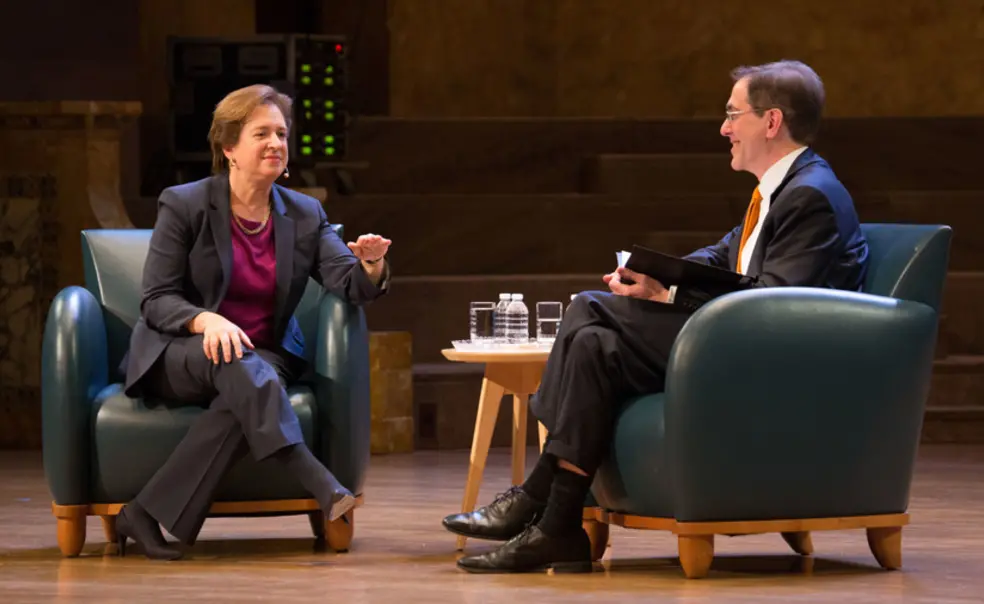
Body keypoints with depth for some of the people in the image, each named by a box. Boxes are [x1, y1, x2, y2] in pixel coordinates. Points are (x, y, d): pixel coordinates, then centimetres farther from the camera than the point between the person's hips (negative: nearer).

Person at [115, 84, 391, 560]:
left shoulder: (305, 215, 8)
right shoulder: (184, 205, -3)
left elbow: (350, 285, -4)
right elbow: (155, 300, -8)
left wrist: (371, 266, -29)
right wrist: (206, 321, -29)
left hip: (264, 357, 3)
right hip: (176, 356, -3)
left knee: (243, 399, -35)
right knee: (235, 358, -38)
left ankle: (145, 516, -34)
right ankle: (322, 488, -53)